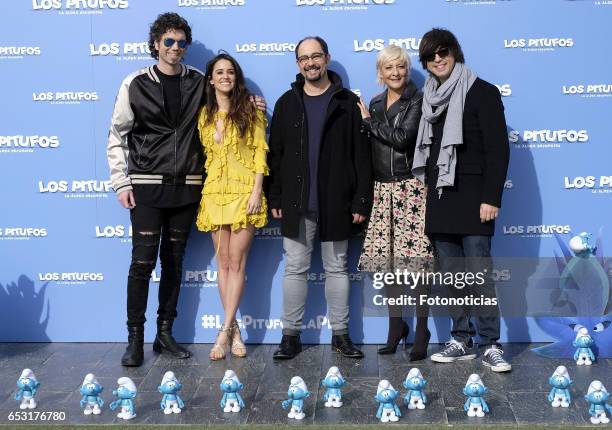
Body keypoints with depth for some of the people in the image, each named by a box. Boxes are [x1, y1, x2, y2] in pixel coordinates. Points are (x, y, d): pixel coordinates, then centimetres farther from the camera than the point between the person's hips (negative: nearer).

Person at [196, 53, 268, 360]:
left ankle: (224, 331, -2)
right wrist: (203, 193, 7)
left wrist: (256, 192, -12)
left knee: (236, 263, -5)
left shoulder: (249, 110, 1)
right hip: (214, 193, 4)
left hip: (243, 193, -4)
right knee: (223, 263, 5)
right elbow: (205, 155, 14)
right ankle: (234, 330, 12)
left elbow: (260, 152, -4)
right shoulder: (205, 115, 11)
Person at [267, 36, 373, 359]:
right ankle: (291, 335, 13)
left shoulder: (347, 102, 2)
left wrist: (361, 201, -6)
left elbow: (361, 155, -1)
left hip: (335, 203, -1)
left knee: (336, 268, 8)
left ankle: (340, 333, 18)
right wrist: (274, 198, 1)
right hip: (296, 203, 1)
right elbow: (275, 154, 8)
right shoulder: (287, 103, 8)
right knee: (295, 268, 5)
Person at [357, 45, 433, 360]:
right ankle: (396, 324, 21)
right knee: (384, 260, 6)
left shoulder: (418, 101, -3)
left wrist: (369, 121, -6)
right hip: (382, 189, 6)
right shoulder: (375, 104, 15)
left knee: (414, 260, -7)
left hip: (411, 188, -5)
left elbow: (403, 138, -16)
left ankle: (421, 331, 6)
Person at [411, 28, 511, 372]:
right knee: (452, 275, 8)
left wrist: (491, 198, -15)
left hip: (471, 195, -6)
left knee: (479, 273, -8)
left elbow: (498, 148, -8)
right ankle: (462, 341, 16)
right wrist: (428, 189, 11)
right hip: (439, 196, 6)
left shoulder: (482, 92, -3)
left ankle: (491, 345, 1)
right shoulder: (432, 98, 16)